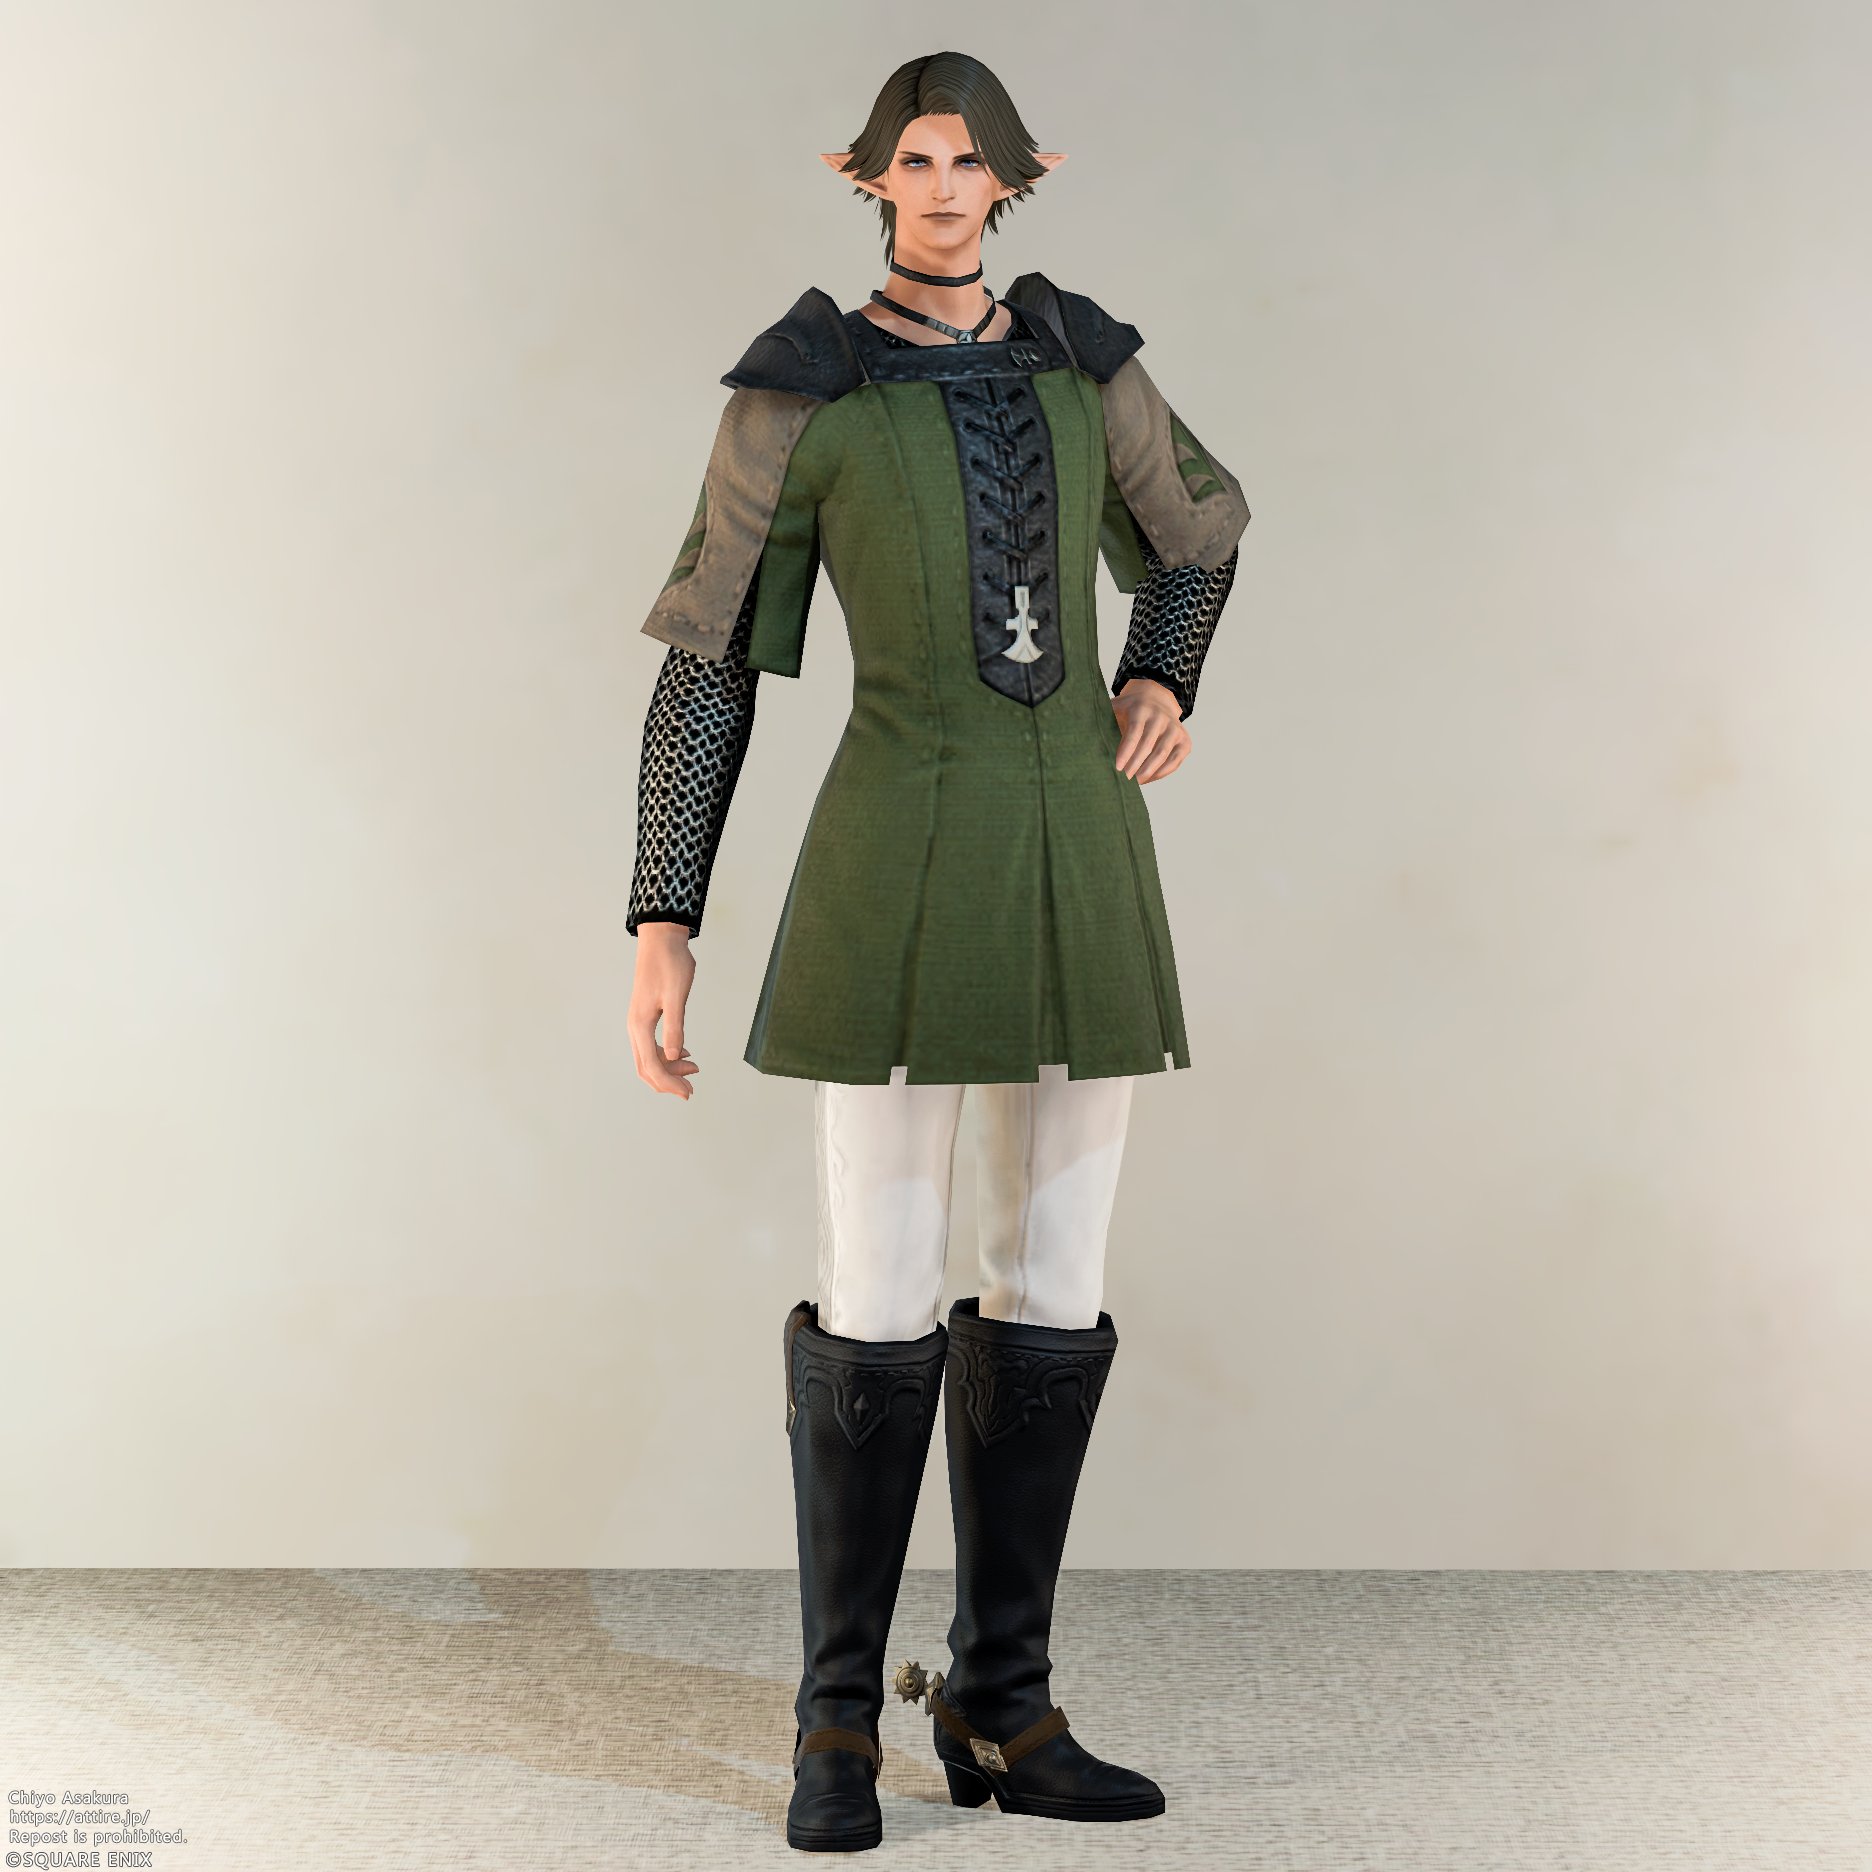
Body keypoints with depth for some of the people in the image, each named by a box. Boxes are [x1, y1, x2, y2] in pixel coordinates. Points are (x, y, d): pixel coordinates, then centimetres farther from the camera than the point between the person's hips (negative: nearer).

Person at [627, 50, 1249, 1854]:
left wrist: (1162, 690, 10)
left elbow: (1200, 520, 32)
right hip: (898, 860, -4)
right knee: (881, 1302, -4)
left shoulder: (1082, 362, 12)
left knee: (1054, 1292, 5)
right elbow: (707, 665, 0)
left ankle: (1000, 1707, 18)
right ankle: (840, 1719, 15)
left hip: (1076, 859, 5)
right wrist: (659, 924, -7)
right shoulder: (797, 392, 0)